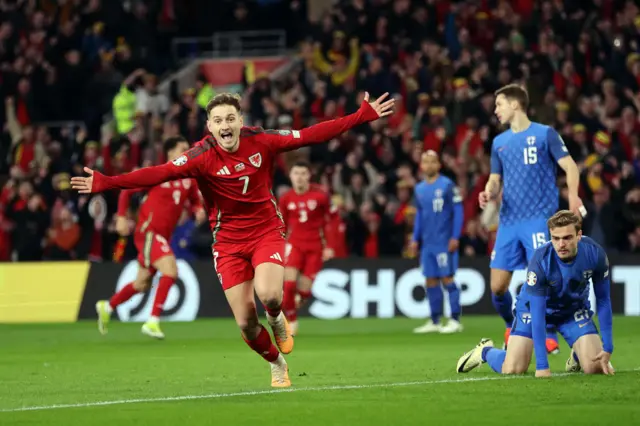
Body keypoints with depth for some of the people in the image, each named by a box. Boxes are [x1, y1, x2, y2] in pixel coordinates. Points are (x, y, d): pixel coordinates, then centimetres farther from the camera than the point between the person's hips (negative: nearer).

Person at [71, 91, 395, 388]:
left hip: (266, 231, 0)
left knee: (268, 295, -28)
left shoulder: (261, 142, -10)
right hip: (228, 240, 0)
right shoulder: (202, 157, -16)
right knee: (245, 323, -1)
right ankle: (277, 364, 30)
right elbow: (159, 173, -27)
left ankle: (277, 320, 10)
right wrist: (106, 183, -40)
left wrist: (363, 116, -7)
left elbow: (311, 135, -6)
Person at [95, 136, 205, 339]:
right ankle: (153, 321, -20)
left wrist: (199, 210, -6)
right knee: (170, 271, -24)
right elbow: (126, 191, 0)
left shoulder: (188, 179, 5)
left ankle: (107, 307, 40)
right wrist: (121, 217, -9)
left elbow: (195, 200, 18)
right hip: (148, 232, -7)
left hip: (164, 236, 7)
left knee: (142, 284, 17)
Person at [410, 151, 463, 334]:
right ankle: (434, 322, 13)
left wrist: (455, 237, -13)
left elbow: (458, 211, -7)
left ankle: (455, 320, -1)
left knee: (447, 278, -6)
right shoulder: (419, 188, 12)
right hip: (427, 243, 6)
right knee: (431, 281, 7)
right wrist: (415, 239, 15)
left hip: (444, 242, -6)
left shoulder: (447, 185, -7)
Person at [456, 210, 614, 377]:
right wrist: (541, 365, -38)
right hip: (534, 307, -2)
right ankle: (485, 351, 18)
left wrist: (607, 348, -15)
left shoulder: (594, 253, -27)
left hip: (575, 309, 2)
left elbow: (603, 300, -12)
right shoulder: (540, 260, -35)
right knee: (512, 369, -17)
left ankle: (576, 355, 21)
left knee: (595, 367, -16)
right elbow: (537, 313, -34)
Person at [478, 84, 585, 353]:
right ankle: (512, 328, 25)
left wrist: (573, 195, -22)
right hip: (509, 222, 5)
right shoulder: (500, 142, 16)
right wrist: (489, 193, -4)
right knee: (497, 286, 1)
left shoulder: (544, 134, 0)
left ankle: (549, 336, 1)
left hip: (539, 219, -5)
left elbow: (570, 167, -3)